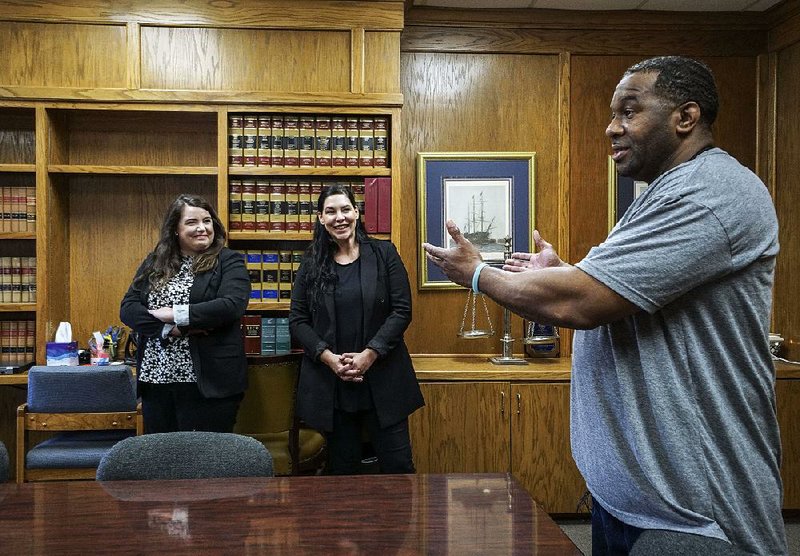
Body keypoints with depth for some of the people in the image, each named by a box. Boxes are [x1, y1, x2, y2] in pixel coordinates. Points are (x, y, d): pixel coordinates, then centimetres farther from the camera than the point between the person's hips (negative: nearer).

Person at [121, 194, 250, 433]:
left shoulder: (228, 261, -1)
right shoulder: (154, 262, 11)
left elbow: (232, 305, -17)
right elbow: (128, 308, 2)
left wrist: (175, 315, -16)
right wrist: (170, 329, -14)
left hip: (208, 382, -4)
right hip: (156, 379, 4)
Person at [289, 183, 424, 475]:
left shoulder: (384, 254, 2)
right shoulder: (311, 264, 6)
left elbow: (402, 311, -3)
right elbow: (297, 321, 3)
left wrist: (369, 354, -13)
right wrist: (328, 357, -12)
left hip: (382, 379, -1)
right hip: (329, 382, 2)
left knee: (397, 466, 3)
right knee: (342, 469, 11)